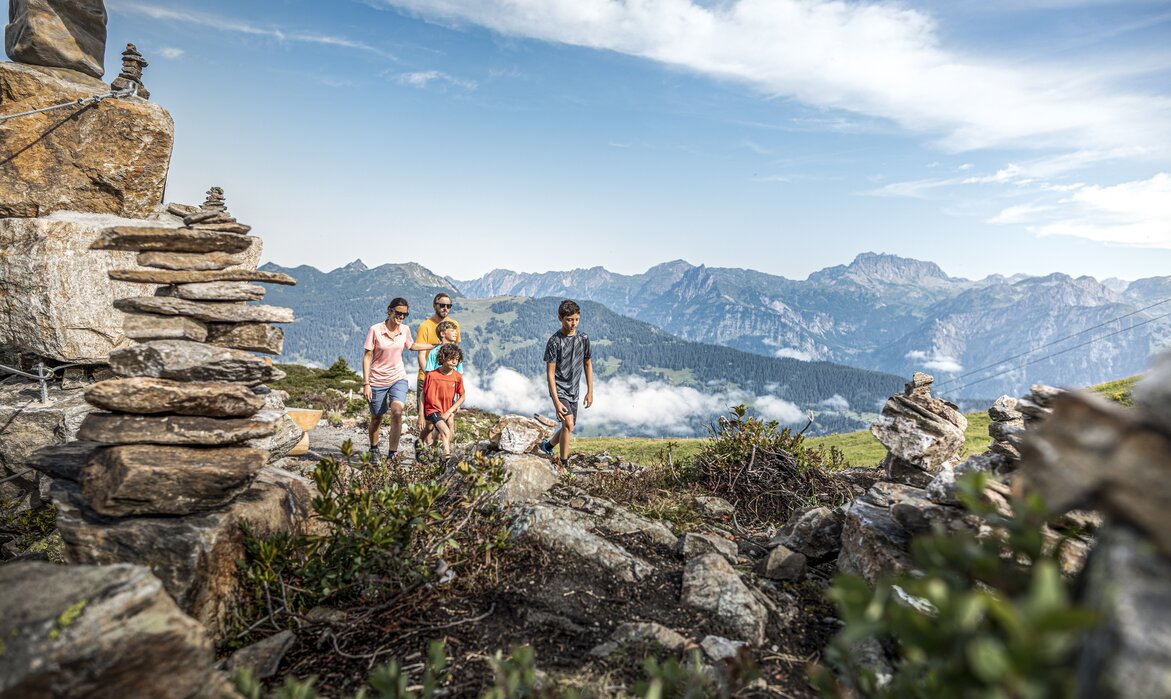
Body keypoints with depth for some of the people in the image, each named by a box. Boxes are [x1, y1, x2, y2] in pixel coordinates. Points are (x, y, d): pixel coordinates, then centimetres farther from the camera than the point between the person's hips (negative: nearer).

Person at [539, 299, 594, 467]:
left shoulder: (583, 338, 0)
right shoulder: (554, 342, -16)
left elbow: (587, 364, 11)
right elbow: (550, 373, -16)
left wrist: (590, 391, 8)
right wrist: (556, 402, -21)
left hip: (573, 391, 6)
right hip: (559, 389, -6)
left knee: (568, 427, 14)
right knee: (568, 425, -20)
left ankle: (547, 446, 42)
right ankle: (564, 464, -7)